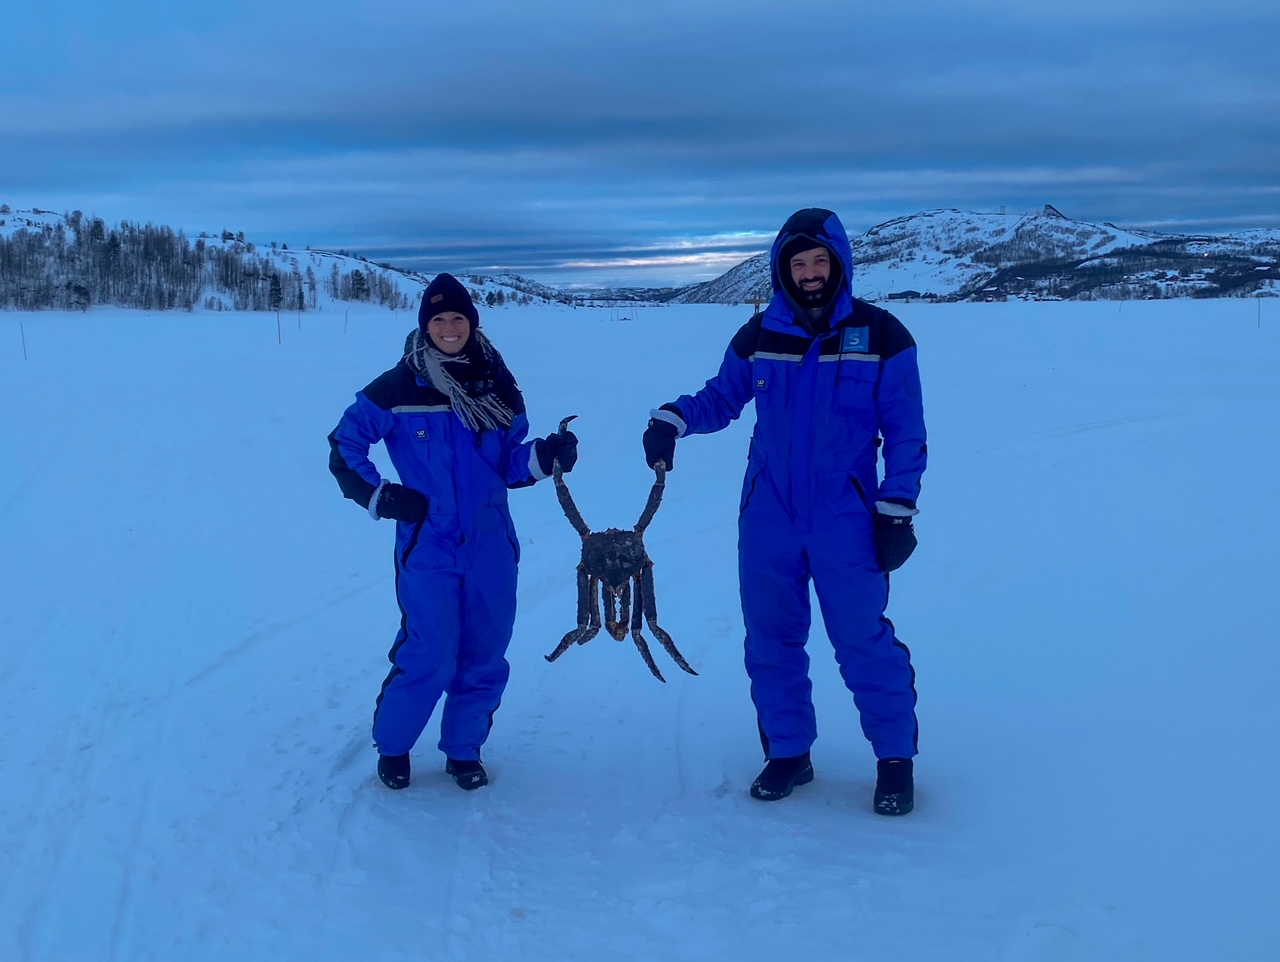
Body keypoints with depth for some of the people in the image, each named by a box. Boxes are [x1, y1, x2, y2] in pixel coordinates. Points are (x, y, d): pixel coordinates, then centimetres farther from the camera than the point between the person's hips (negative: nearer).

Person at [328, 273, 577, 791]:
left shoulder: (498, 388, 4)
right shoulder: (401, 387, -5)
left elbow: (509, 465, 10)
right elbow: (344, 444, 2)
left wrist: (546, 455, -9)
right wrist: (378, 495, -6)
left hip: (490, 548, 3)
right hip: (427, 546, -3)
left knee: (485, 656, 8)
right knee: (430, 657, -4)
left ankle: (464, 750, 27)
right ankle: (392, 746, 20)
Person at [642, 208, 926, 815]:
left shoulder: (880, 336, -4)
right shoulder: (759, 337, 3)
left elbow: (906, 433, -1)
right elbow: (721, 397, 12)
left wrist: (896, 509, -5)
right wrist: (674, 419, -8)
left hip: (845, 522, -3)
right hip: (768, 520, 3)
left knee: (863, 641, -1)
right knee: (771, 640, 10)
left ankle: (896, 759, 16)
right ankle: (788, 752, 26)